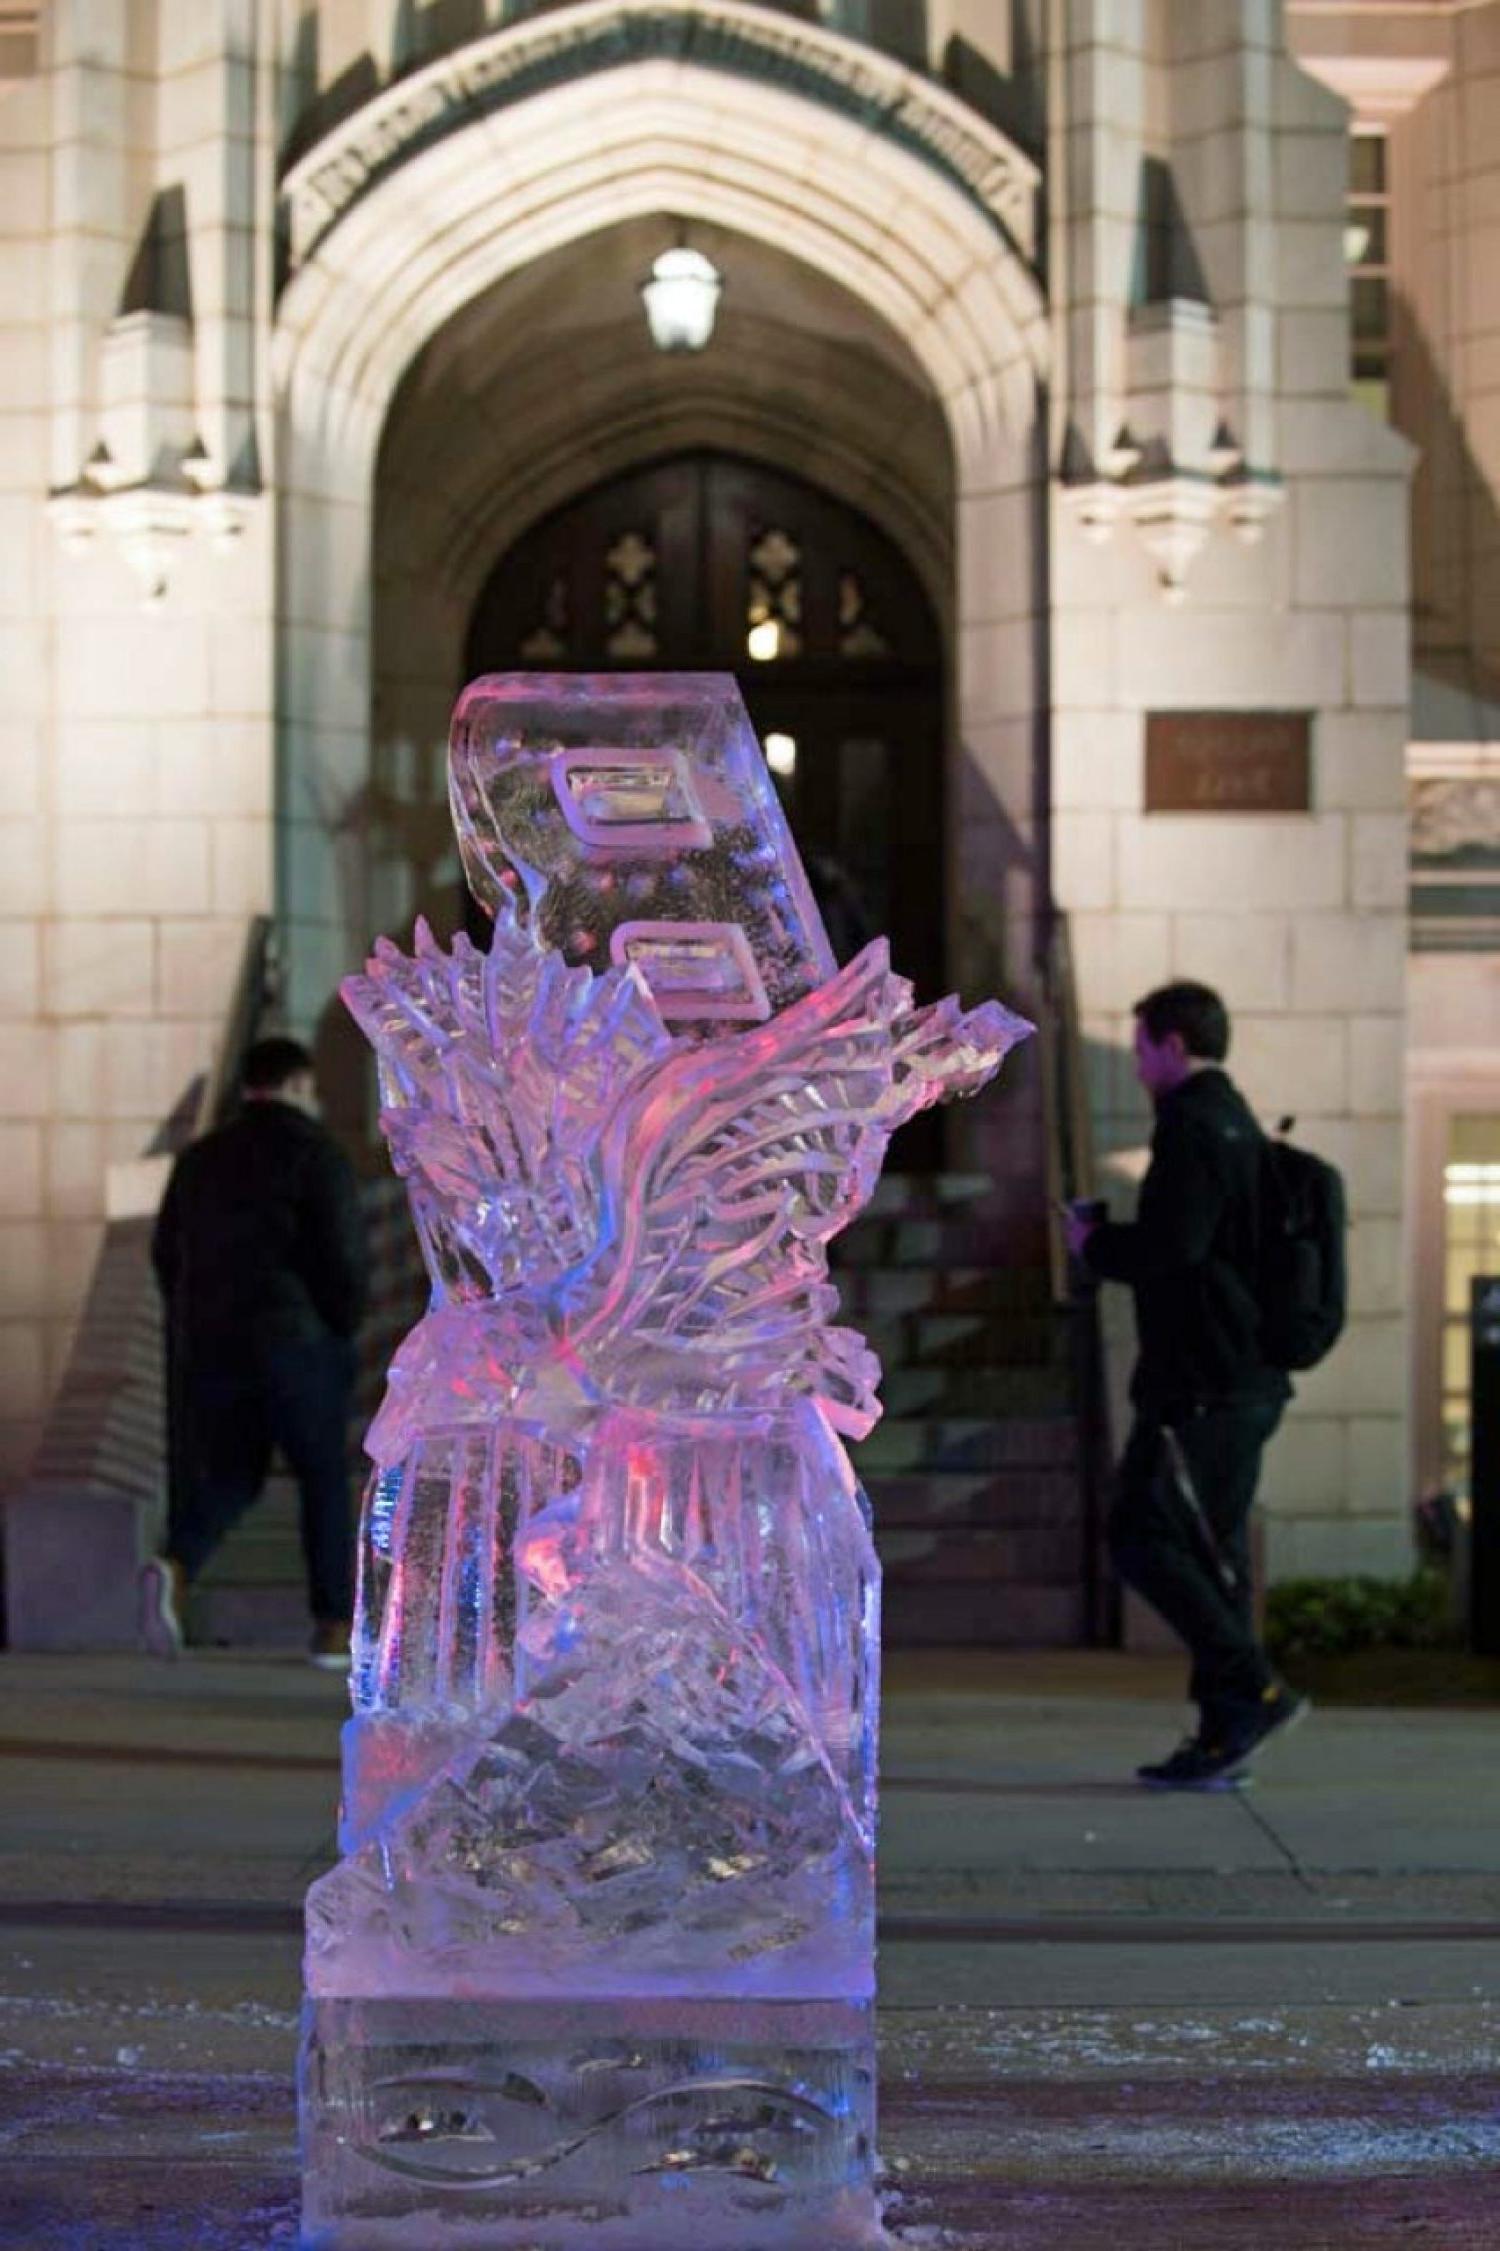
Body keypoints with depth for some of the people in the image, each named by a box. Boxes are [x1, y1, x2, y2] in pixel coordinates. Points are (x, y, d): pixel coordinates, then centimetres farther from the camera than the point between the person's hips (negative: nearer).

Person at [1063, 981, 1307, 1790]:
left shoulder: (1192, 1127, -13)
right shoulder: (1238, 1124, 19)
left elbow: (1169, 1249, -21)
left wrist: (1094, 1243, -4)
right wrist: (1112, 1236, 17)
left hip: (1201, 1383, -10)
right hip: (1247, 1380, 10)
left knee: (1143, 1539, -8)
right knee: (1212, 1549, 10)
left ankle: (1252, 1692, -10)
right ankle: (1223, 1737, 10)